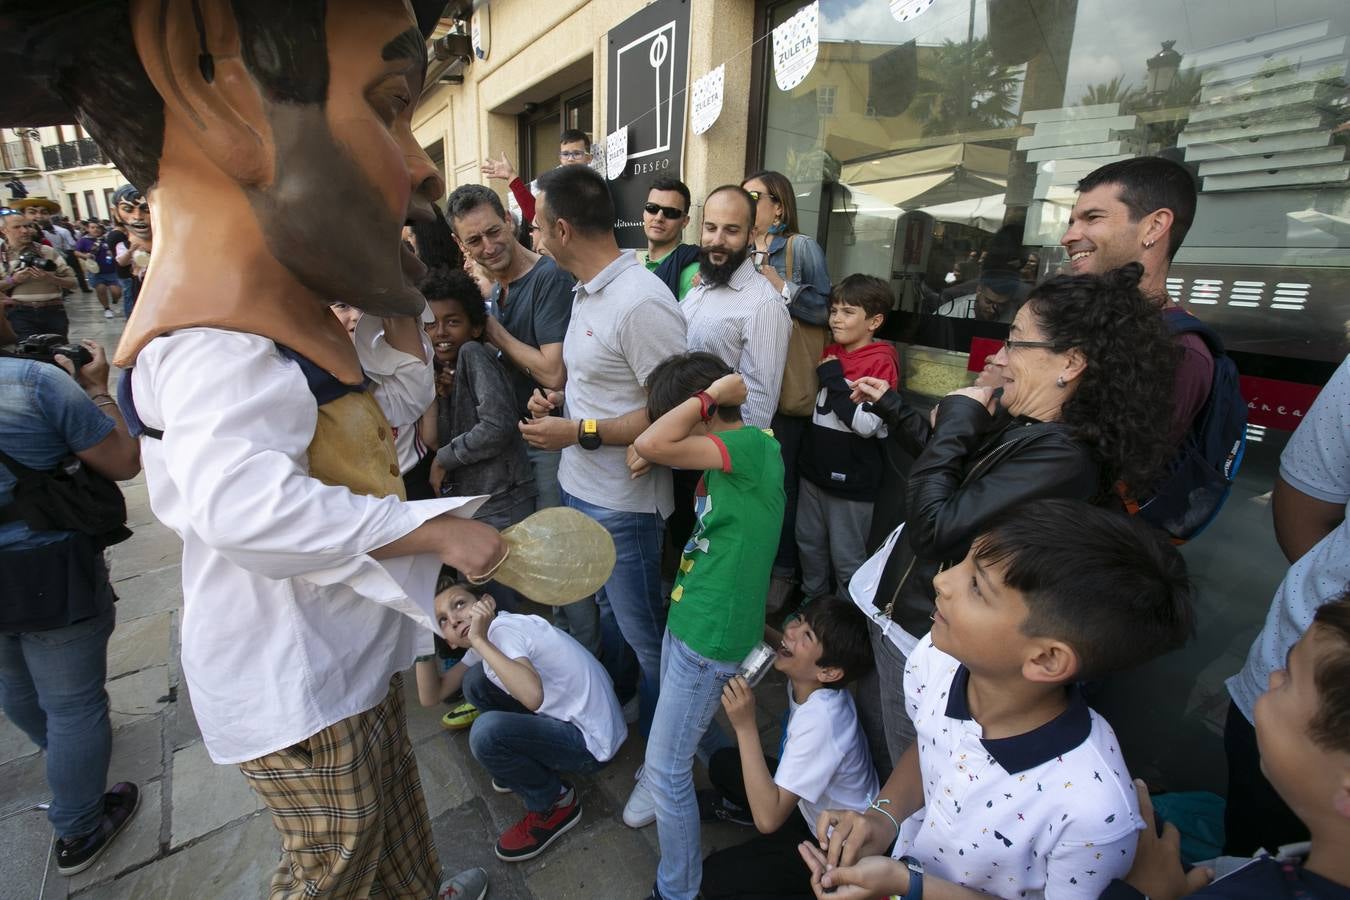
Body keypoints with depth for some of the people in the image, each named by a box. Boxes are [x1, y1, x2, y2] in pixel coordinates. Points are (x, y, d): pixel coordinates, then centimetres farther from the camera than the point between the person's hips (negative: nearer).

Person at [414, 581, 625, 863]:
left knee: (487, 732, -25)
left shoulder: (503, 629, -20)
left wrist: (479, 640, -31)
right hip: (561, 718, 9)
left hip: (592, 742, -9)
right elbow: (432, 696, 5)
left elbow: (532, 696, -39)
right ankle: (520, 767, 23)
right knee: (475, 680, 6)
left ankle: (555, 804, 1)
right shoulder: (488, 637, 7)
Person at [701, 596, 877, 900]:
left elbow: (768, 819, -37)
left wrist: (745, 726, -41)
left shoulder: (821, 721, -38)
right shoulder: (804, 682, -17)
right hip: (812, 805, 7)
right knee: (722, 764, 7)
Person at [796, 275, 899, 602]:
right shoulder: (830, 353, 8)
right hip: (815, 467, 8)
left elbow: (867, 425, -22)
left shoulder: (881, 362, -14)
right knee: (809, 544, 20)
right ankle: (812, 603, 39)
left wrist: (834, 379, -18)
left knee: (846, 557, 6)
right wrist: (824, 374, 6)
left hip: (850, 477, -7)